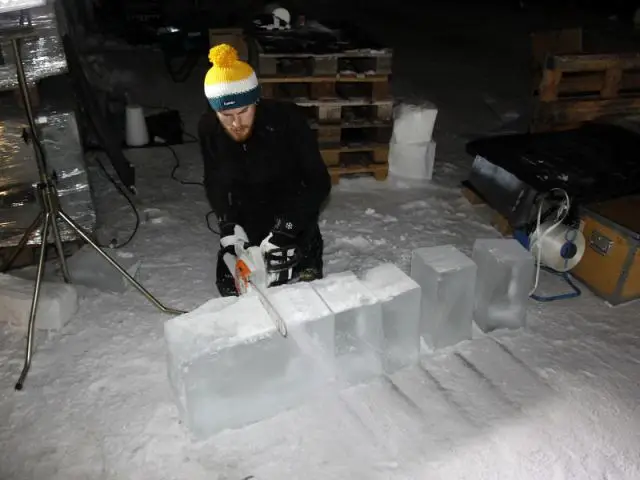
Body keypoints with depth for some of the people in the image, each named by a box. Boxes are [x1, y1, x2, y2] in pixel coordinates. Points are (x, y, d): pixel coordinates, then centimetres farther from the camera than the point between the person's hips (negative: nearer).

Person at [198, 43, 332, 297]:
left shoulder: (288, 119, -25)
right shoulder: (208, 129, -14)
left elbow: (319, 182, -20)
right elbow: (214, 182, 2)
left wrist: (285, 228, -28)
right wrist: (228, 223, -13)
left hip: (295, 227, -3)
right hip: (244, 227, 3)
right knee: (231, 288, 13)